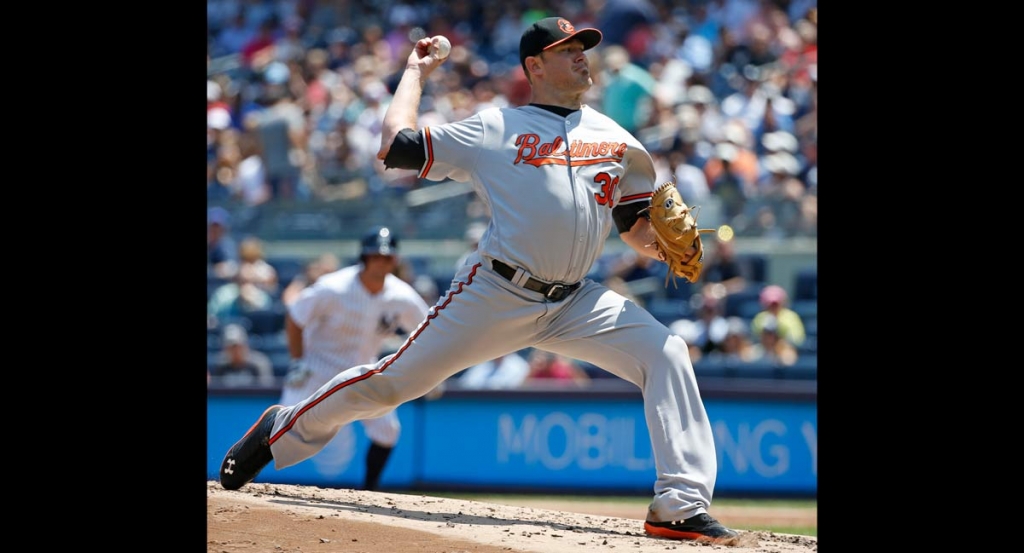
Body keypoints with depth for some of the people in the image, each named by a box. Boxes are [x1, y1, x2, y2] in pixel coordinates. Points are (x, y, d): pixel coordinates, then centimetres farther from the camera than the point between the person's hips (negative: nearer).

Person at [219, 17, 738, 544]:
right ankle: (283, 431, 21)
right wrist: (415, 73, 12)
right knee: (395, 379, -3)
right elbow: (394, 146, -1)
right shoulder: (494, 128, 4)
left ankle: (681, 506, -18)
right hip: (496, 296, -3)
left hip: (576, 303, 3)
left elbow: (639, 232, 16)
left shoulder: (616, 140, 15)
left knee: (666, 353, -16)